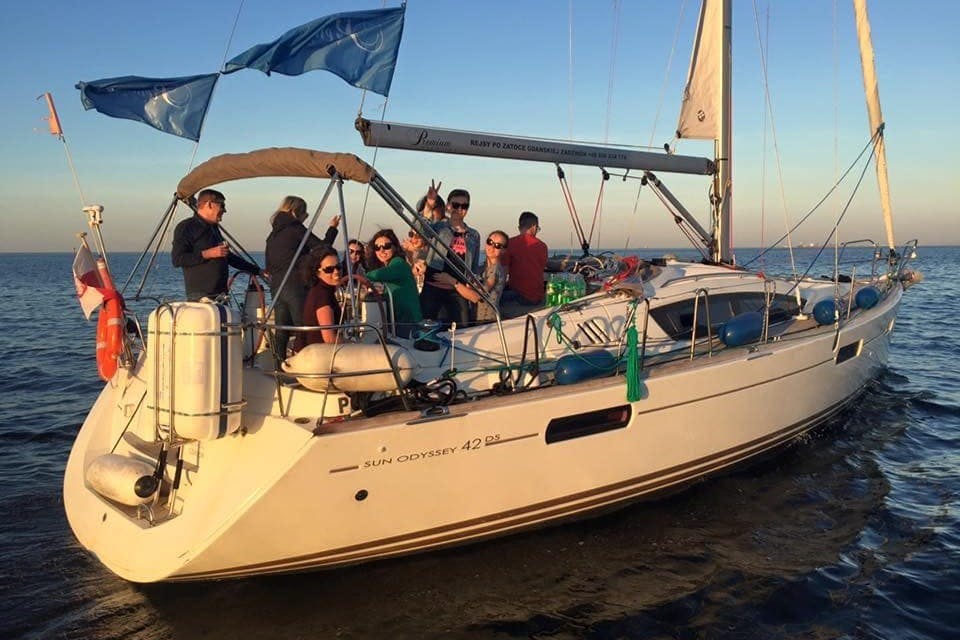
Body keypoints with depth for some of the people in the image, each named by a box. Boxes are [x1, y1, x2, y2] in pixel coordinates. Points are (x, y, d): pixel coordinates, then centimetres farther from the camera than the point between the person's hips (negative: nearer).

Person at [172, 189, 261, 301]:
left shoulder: (214, 228, 22)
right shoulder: (186, 227, -3)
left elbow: (228, 256, 31)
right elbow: (177, 259, -13)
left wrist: (257, 271, 28)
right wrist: (207, 254, -17)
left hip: (220, 293, 8)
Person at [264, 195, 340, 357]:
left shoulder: (273, 234, 17)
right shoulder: (296, 228, -5)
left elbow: (268, 266, 19)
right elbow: (322, 247, -5)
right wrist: (332, 228, 7)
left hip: (276, 287, 7)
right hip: (296, 286, -7)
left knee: (281, 331, 8)